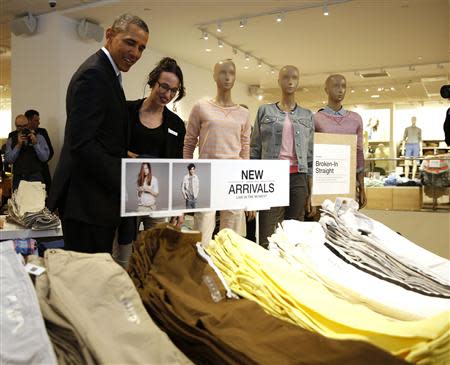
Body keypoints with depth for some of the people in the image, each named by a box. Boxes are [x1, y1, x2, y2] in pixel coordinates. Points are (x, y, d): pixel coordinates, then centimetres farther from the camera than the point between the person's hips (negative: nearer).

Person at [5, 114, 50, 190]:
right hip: (18, 178, 2)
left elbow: (45, 158, -4)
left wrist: (35, 143, -14)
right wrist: (18, 145, -11)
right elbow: (8, 160, -2)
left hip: (35, 178, -1)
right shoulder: (11, 140, 9)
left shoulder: (39, 137, 5)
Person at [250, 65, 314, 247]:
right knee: (267, 238, -8)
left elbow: (310, 155, 12)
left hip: (298, 178, 2)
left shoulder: (307, 115, 14)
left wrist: (311, 191, 7)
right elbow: (255, 150, 6)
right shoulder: (265, 111, 9)